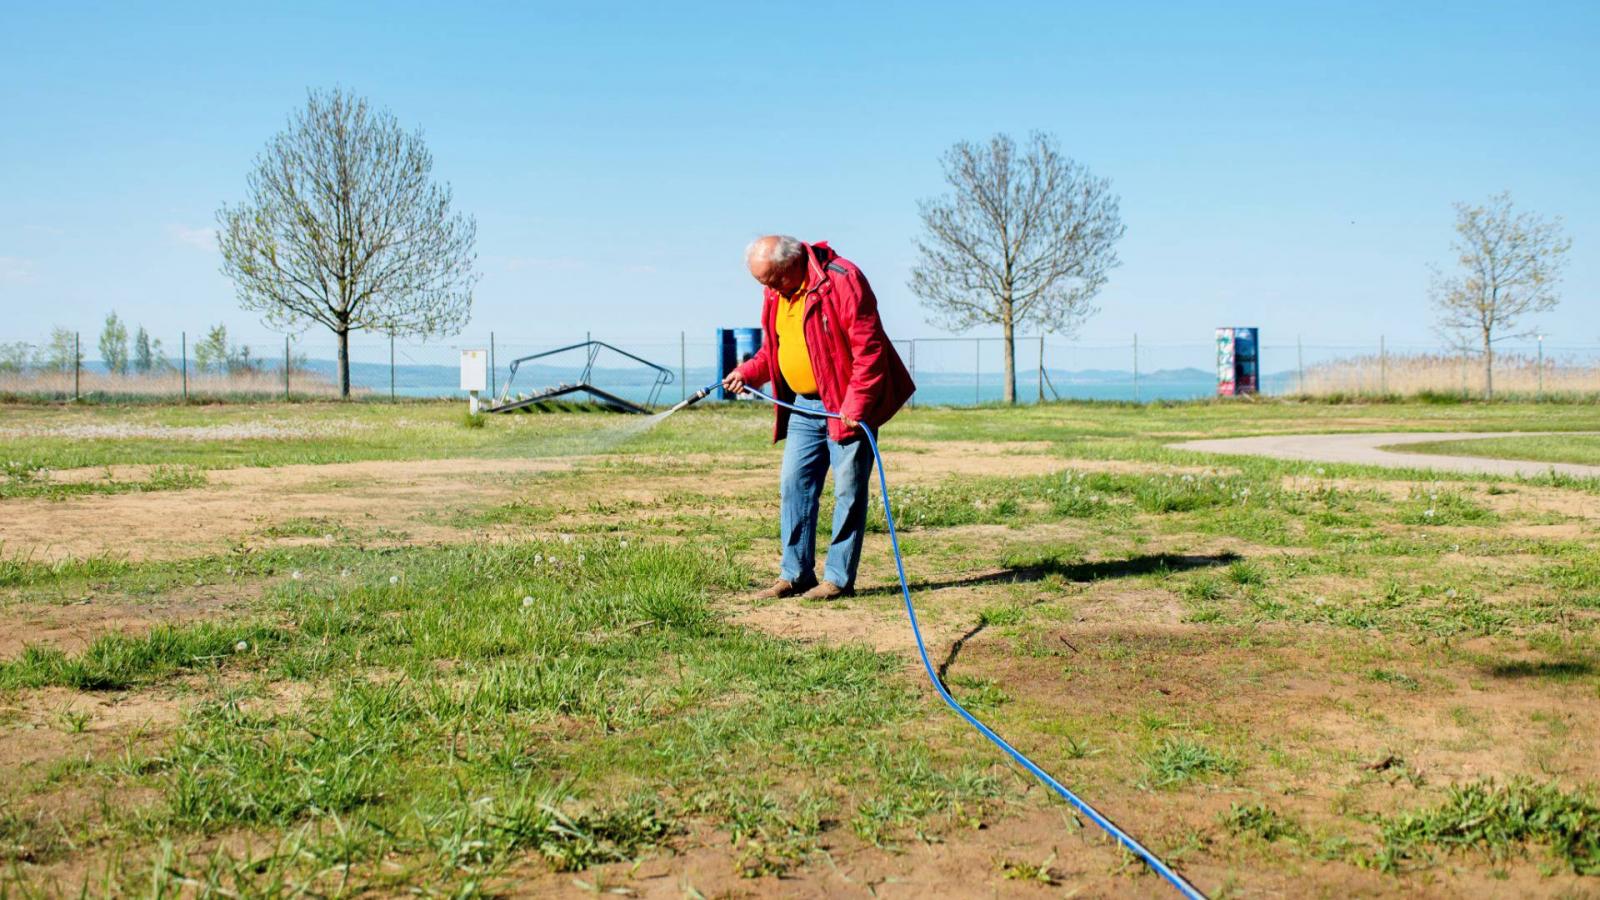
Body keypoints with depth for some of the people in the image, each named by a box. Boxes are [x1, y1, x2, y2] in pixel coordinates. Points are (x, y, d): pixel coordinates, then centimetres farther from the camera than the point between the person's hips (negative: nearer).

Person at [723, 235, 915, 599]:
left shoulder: (842, 281, -18)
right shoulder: (776, 292, 6)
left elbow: (869, 350, -20)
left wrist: (855, 408, -22)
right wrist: (748, 372, 4)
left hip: (847, 407, -8)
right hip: (804, 405, 8)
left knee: (848, 491, -1)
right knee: (793, 484, 7)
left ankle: (839, 578, 6)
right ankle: (795, 574, 14)